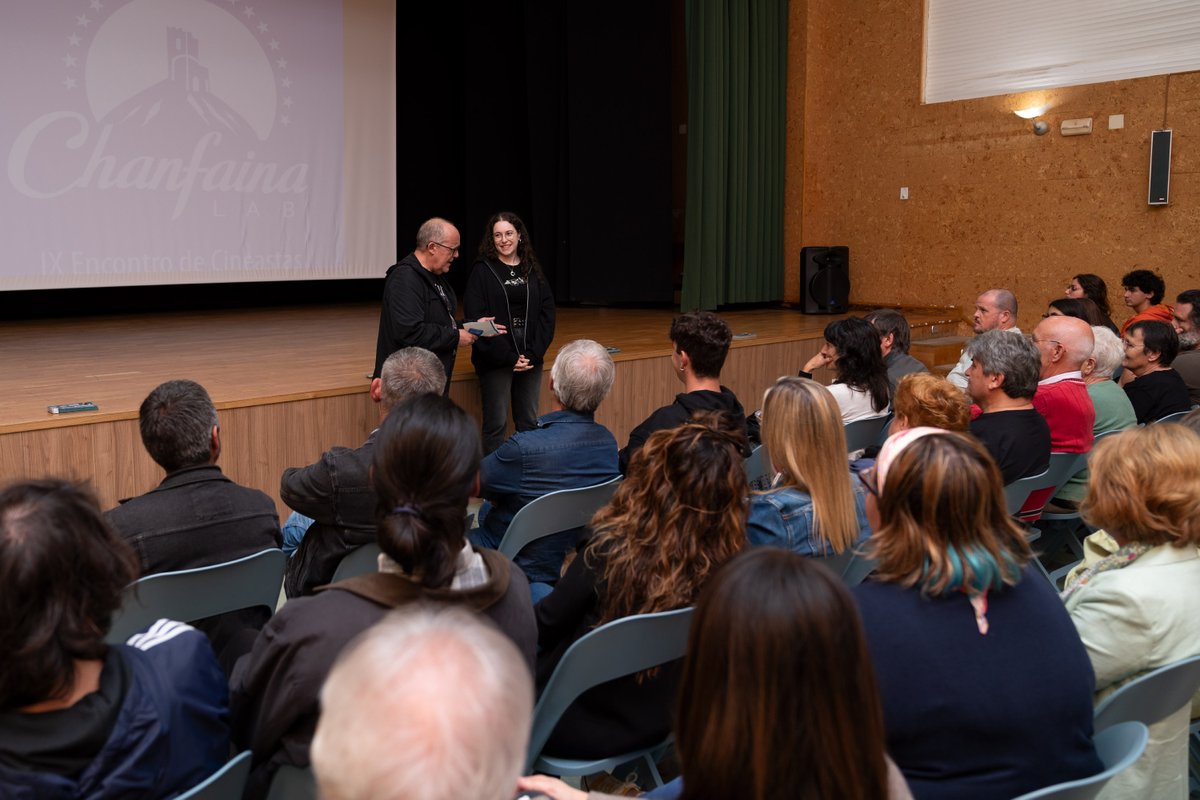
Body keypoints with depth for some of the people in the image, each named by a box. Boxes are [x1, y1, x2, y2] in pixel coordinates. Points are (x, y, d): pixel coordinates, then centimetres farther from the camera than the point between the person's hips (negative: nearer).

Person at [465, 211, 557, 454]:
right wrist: (509, 356, -14)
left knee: (529, 422, 9)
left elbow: (547, 313, 5)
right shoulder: (482, 270, -2)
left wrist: (534, 353, -8)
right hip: (496, 359, -4)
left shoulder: (533, 270, 9)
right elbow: (476, 318, -9)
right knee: (496, 424, -1)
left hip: (531, 358, 4)